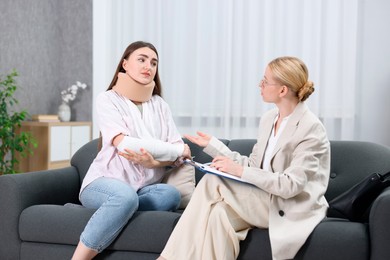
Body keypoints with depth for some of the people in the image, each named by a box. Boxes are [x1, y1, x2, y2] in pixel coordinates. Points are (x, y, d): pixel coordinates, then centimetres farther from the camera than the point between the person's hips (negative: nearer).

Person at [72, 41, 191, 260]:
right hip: (105, 183, -4)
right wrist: (179, 149, -11)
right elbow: (124, 144, -17)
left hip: (145, 188, 4)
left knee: (171, 194, -29)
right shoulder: (108, 99, -1)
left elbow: (179, 153, 2)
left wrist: (154, 161, -21)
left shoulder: (160, 104, 12)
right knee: (125, 195, -38)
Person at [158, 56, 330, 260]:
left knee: (213, 181, -22)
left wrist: (241, 172, -25)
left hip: (293, 209, -6)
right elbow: (254, 166, 10)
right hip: (263, 200, 7)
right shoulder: (268, 119, 9)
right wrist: (212, 144, 7)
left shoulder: (311, 128, -15)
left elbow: (291, 185, -22)